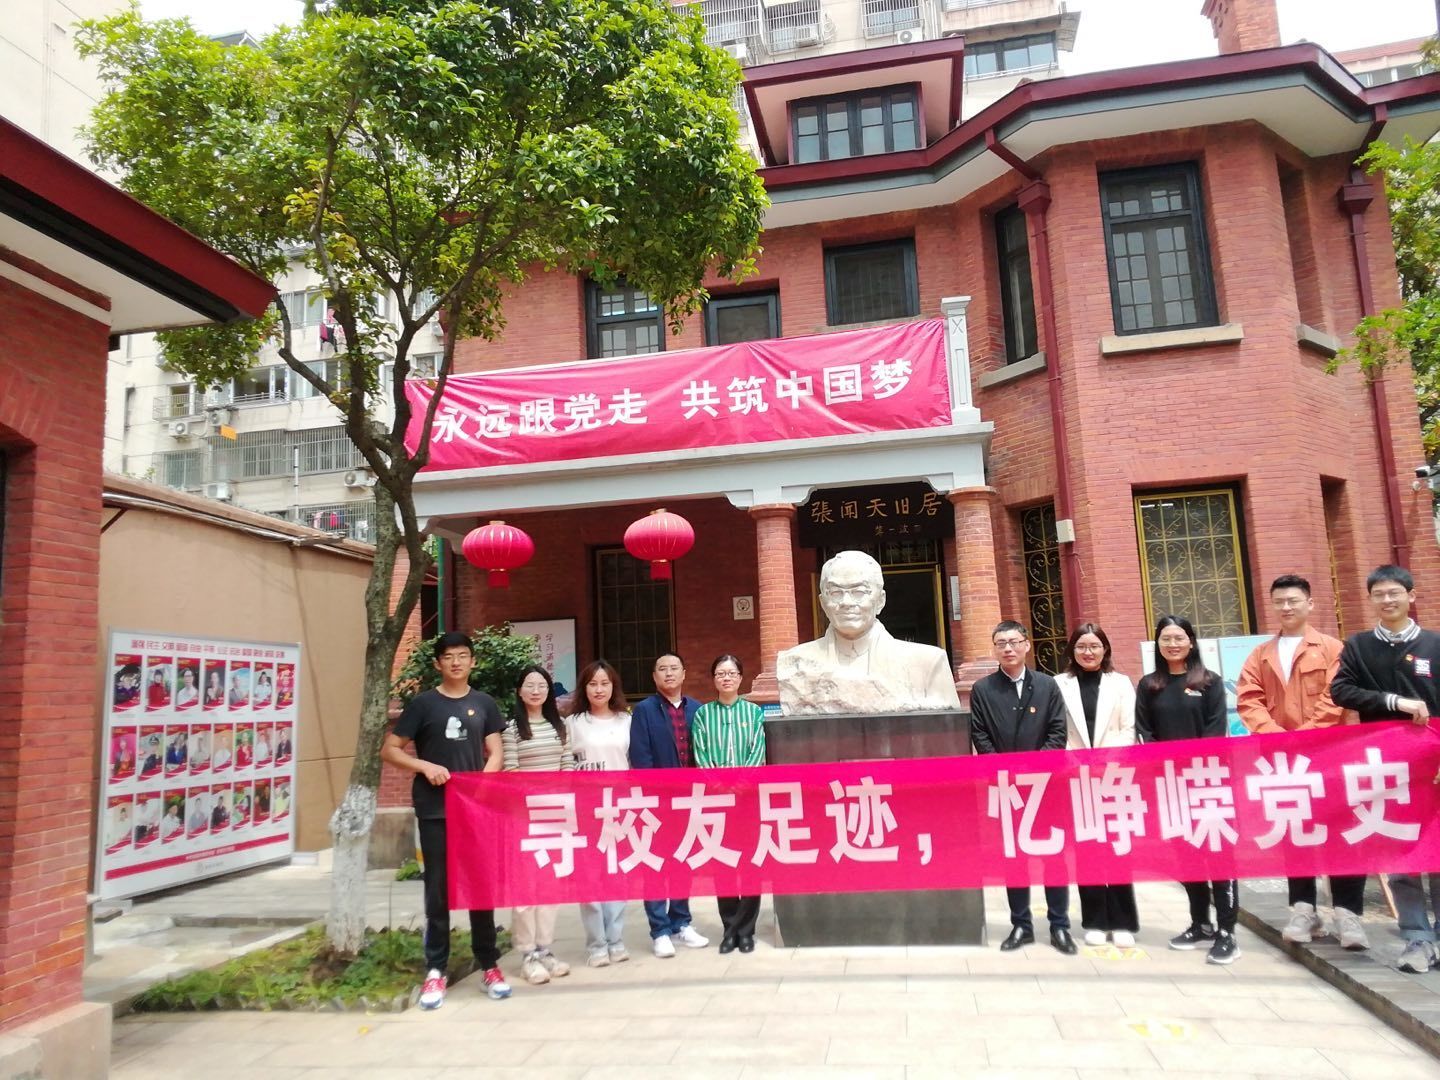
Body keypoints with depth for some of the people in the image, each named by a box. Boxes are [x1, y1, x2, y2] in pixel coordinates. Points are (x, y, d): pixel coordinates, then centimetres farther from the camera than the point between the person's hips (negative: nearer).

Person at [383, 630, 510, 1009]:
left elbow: (495, 754, 7)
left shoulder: (484, 704, 7)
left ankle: (489, 965, 20)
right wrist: (425, 766, -13)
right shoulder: (423, 703, 1)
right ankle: (435, 971, 14)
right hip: (434, 810, -2)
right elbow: (389, 750, 1)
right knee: (438, 889, 4)